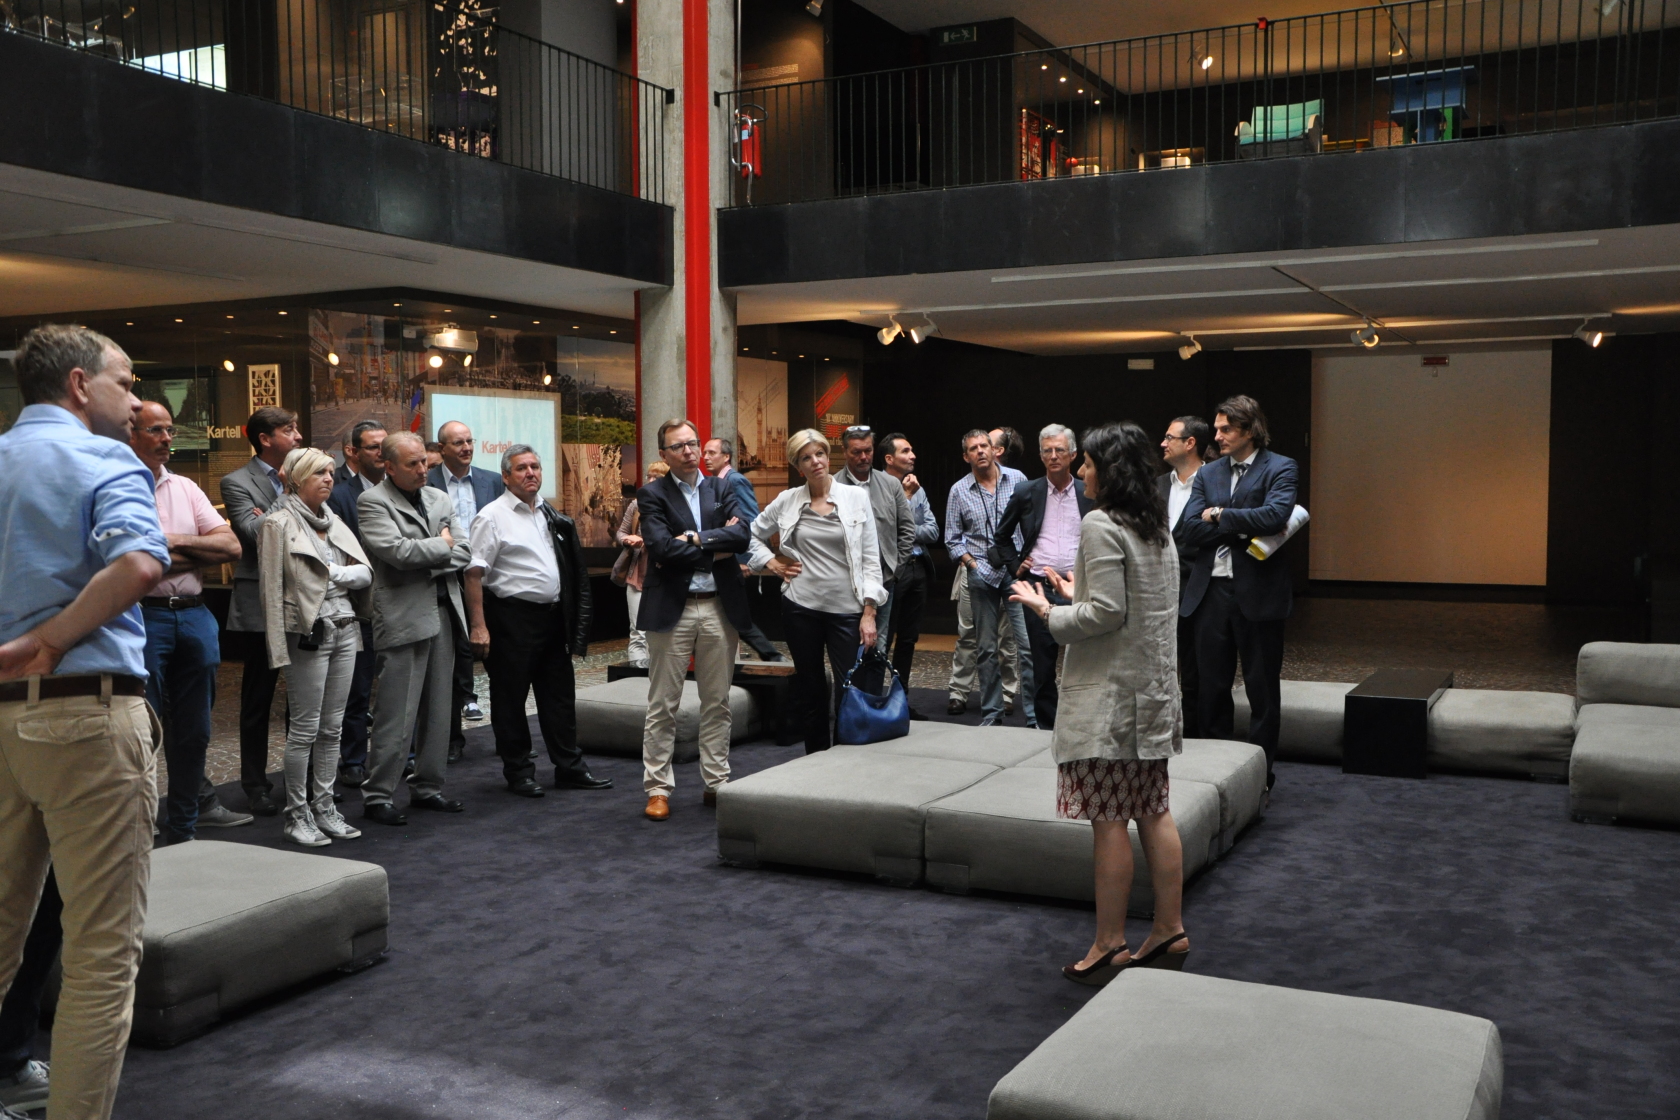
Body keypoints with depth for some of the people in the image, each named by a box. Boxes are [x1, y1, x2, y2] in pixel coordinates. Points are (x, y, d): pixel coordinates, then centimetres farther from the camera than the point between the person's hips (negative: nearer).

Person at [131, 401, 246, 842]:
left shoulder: (185, 488, 15)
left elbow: (231, 546, 8)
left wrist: (176, 543, -6)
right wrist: (196, 557, -5)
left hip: (194, 616, 6)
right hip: (144, 617, -6)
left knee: (193, 732, 12)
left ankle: (183, 831, 24)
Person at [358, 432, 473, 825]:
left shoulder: (439, 498, 14)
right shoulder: (372, 502, -6)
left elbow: (463, 553, 7)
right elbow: (396, 550, -19)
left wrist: (427, 563, -9)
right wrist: (440, 546, -5)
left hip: (443, 613, 7)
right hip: (403, 618, -7)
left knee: (438, 711, 12)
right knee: (396, 716, -5)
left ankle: (428, 787, 22)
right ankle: (376, 796, 5)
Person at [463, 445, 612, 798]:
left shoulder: (549, 514, 13)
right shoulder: (493, 517, -9)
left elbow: (571, 567, 20)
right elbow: (474, 573, -14)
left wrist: (572, 616, 14)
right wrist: (478, 625, -19)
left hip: (553, 616, 7)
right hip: (512, 617, -7)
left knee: (559, 695, 12)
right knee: (510, 698, 4)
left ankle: (569, 768, 21)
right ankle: (518, 772, 15)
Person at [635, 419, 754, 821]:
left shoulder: (721, 490, 11)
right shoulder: (652, 495, 0)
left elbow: (742, 535, -6)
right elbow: (662, 548, -15)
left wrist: (694, 539, -13)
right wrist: (717, 548, -9)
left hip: (720, 607, 4)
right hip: (671, 608, -3)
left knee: (717, 703, 10)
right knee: (662, 705, 1)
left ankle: (716, 783, 20)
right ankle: (658, 788, 9)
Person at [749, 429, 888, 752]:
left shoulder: (856, 497, 1)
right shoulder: (787, 501, 4)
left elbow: (871, 558, -1)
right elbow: (752, 535, 18)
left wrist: (870, 611, -7)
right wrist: (772, 563, 3)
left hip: (847, 610, -1)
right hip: (801, 607, 2)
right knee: (811, 692, 10)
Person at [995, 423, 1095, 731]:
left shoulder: (1089, 496, 4)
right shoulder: (1026, 493, 5)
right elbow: (1003, 536, 17)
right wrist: (1015, 566, 7)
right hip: (1039, 587, 1)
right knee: (1043, 664, 4)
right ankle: (1046, 725, 14)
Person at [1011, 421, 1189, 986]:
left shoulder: (1100, 526, -14)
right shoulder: (1157, 527, 13)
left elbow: (1106, 613, -20)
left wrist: (1048, 611, -6)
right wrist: (1078, 595, 22)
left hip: (1109, 693, -9)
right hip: (1153, 689, 9)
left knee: (1109, 820, -3)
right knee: (1154, 812, 13)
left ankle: (1109, 946, 3)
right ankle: (1170, 931, 20)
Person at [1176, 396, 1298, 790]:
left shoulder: (1280, 469, -3)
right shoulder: (1208, 473, 11)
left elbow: (1274, 516, -21)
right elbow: (1187, 530, -1)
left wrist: (1219, 515, -11)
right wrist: (1242, 529, -12)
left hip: (1257, 593, -4)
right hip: (1210, 591, 4)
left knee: (1262, 690, 6)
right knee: (1211, 687, 10)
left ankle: (1261, 772, 16)